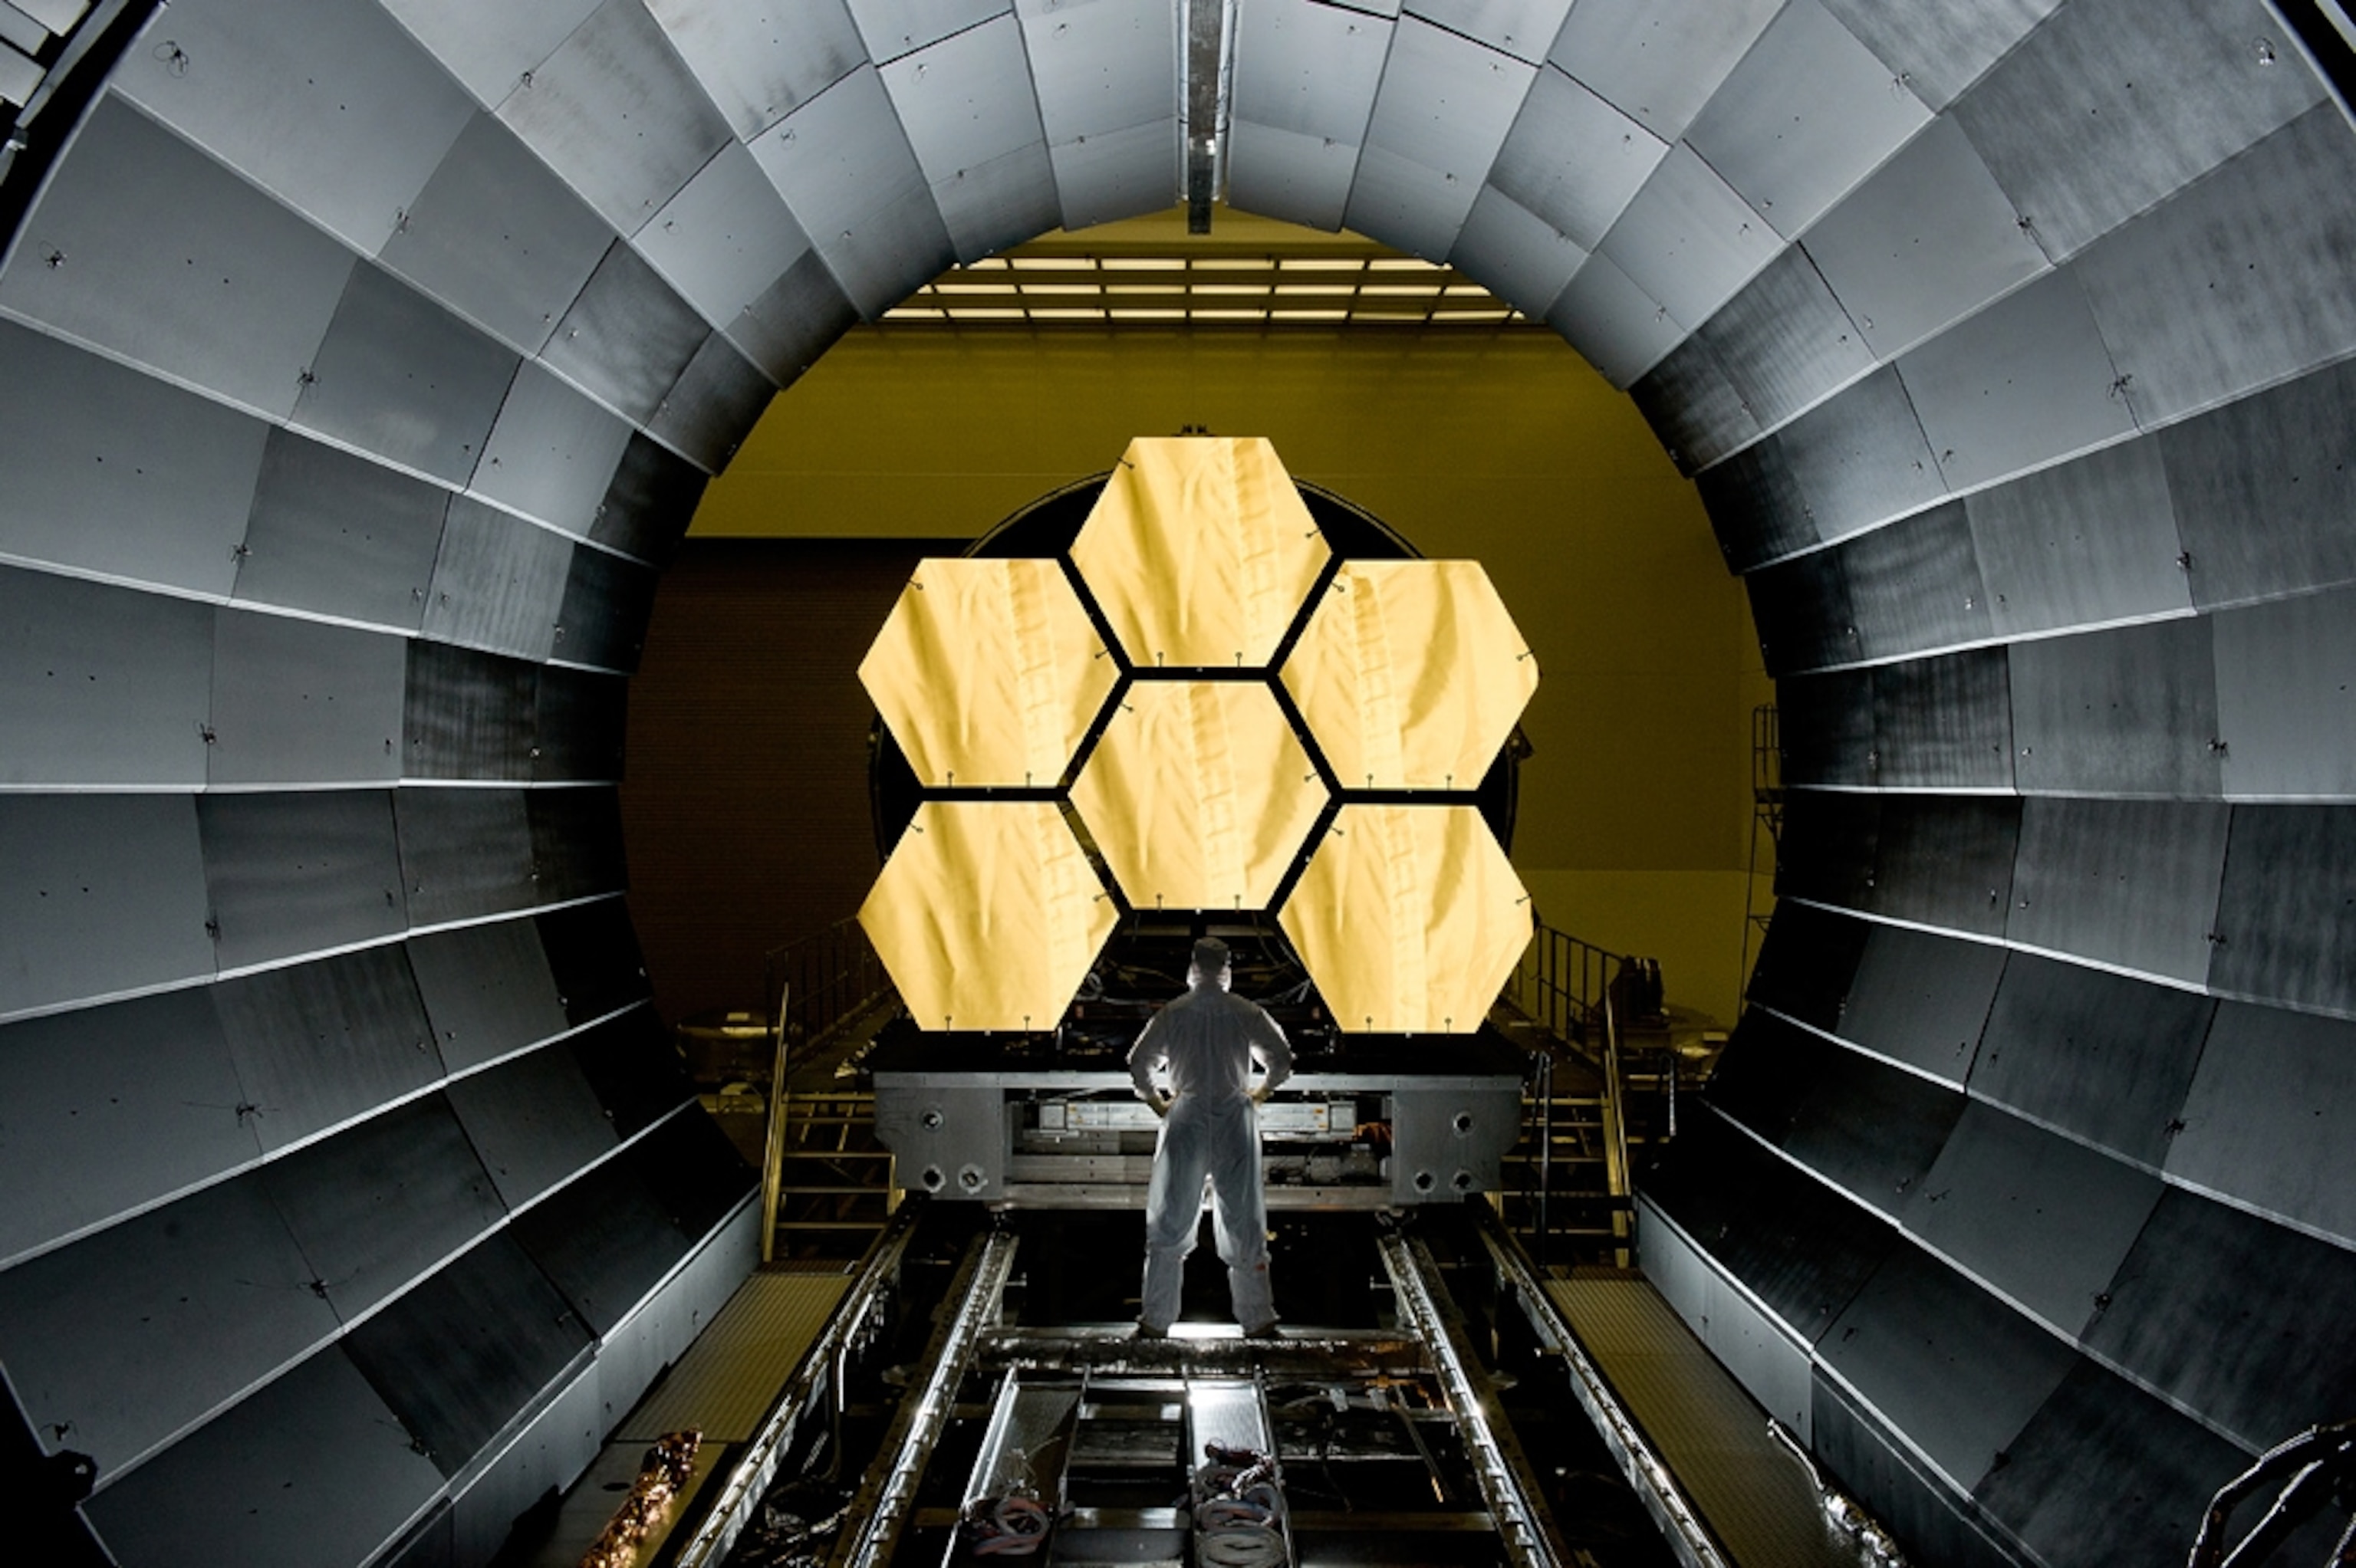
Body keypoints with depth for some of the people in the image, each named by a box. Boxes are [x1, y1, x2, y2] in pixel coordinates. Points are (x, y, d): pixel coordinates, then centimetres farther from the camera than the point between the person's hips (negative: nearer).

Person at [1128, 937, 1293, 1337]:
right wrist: (1259, 1093, 17)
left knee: (1170, 1222, 8)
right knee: (1242, 1220, 9)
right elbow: (1283, 1060, 1)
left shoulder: (1172, 1014, -1)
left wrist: (1157, 1102, 12)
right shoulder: (1247, 1013, -1)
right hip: (1235, 1121, 0)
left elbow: (1139, 1063, -2)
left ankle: (1154, 1321, 10)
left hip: (1186, 1122, 0)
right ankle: (1257, 1319, 14)